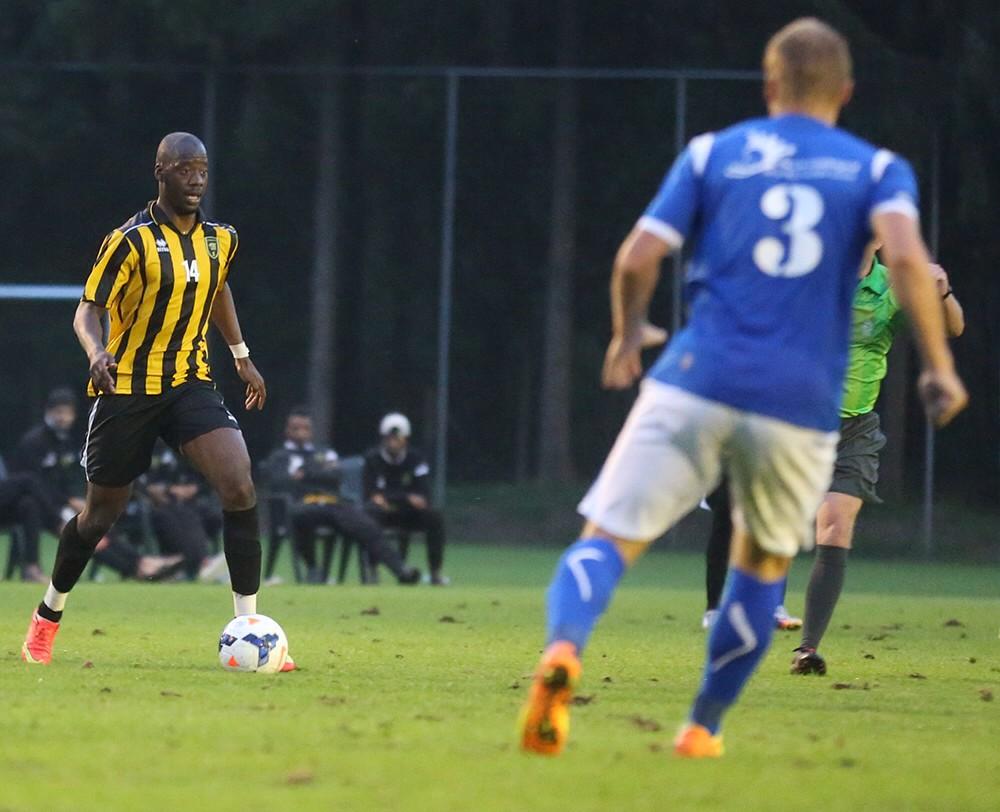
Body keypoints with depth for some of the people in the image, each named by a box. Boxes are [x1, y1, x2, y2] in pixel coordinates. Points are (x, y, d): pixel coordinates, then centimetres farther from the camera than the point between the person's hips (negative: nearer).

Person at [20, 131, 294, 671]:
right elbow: (87, 310, -13)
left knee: (239, 485, -20)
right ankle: (48, 616, 34)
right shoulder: (131, 241, -13)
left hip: (190, 383, 4)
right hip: (127, 386, -4)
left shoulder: (221, 239, 4)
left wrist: (242, 357, 27)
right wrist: (97, 352, -33)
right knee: (102, 513, 7)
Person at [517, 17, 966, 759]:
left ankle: (563, 649, -36)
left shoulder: (712, 154, 12)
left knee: (607, 541, -4)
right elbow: (906, 256, -9)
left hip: (696, 384, -1)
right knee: (764, 565, 25)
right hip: (801, 408, 1)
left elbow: (637, 260, 4)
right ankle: (703, 730, 25)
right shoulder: (878, 169, 11)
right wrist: (939, 365, -2)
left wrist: (628, 334, 22)